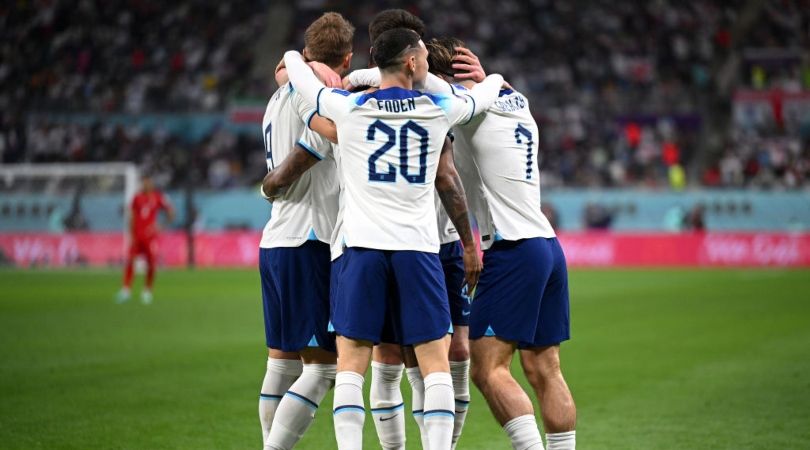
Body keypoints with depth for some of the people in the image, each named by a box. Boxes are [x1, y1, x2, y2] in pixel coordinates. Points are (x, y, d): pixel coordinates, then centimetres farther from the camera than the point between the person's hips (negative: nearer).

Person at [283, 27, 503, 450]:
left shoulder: (348, 108, 2)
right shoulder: (440, 109, 4)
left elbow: (295, 68, 18)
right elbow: (486, 93, 26)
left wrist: (293, 57, 41)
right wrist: (492, 77, 49)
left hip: (363, 246, 0)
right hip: (418, 247, 0)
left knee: (351, 362, 1)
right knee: (435, 362, 3)